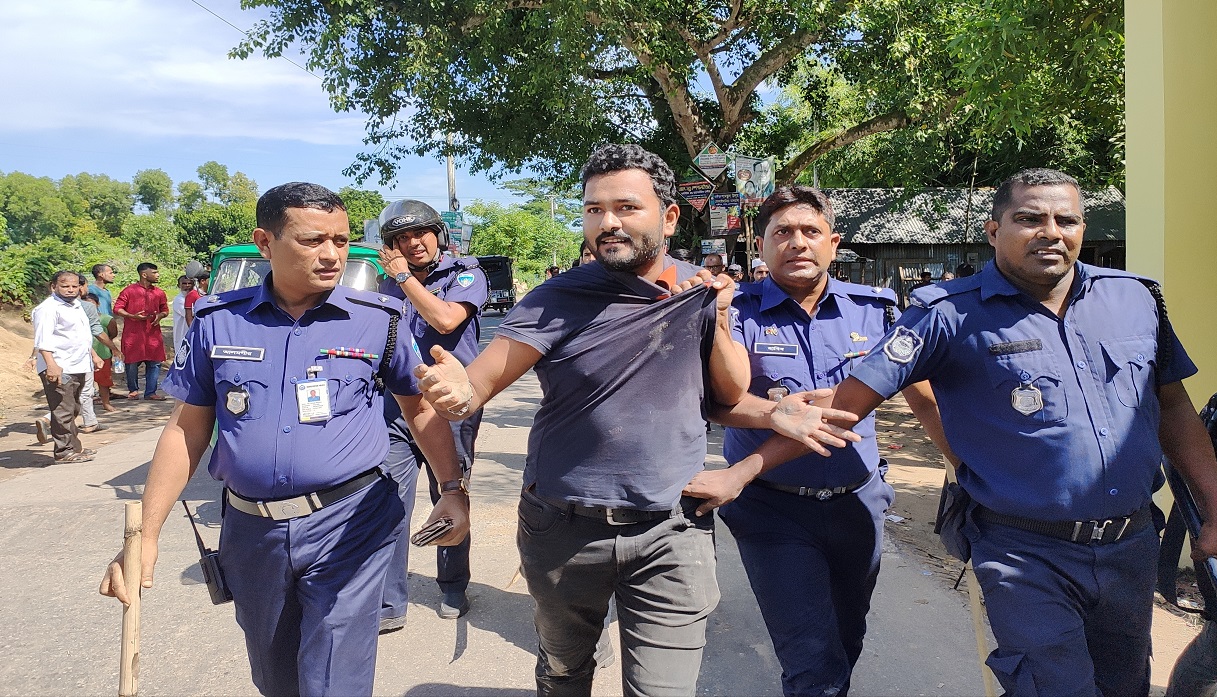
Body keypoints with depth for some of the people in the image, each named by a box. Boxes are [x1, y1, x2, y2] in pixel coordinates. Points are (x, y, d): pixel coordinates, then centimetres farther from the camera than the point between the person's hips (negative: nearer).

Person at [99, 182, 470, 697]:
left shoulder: (378, 320, -5)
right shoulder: (218, 322, 0)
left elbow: (421, 409, 4)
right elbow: (187, 429, 6)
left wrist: (455, 490, -6)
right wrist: (146, 535, 1)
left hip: (348, 525, -3)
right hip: (250, 530, 3)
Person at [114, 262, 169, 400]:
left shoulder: (159, 293, 11)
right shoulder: (129, 291, -1)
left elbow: (165, 310, 20)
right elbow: (117, 309, -2)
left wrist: (160, 315, -3)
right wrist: (133, 316, -17)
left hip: (153, 334, 3)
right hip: (133, 334, -3)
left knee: (154, 363, 0)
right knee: (132, 363, 3)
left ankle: (150, 392, 9)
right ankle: (133, 390, 21)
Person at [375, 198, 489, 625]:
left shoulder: (466, 274, -2)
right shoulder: (389, 284, 13)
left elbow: (445, 319, -21)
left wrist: (404, 276, -12)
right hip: (395, 410, 3)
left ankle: (454, 590, 27)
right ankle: (389, 604, 7)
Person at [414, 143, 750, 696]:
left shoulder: (700, 289, -1)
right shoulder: (558, 301, -9)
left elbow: (734, 394, 3)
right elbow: (481, 378, -18)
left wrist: (718, 320, -13)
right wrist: (460, 392, -41)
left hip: (670, 532, 1)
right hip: (563, 531, 0)